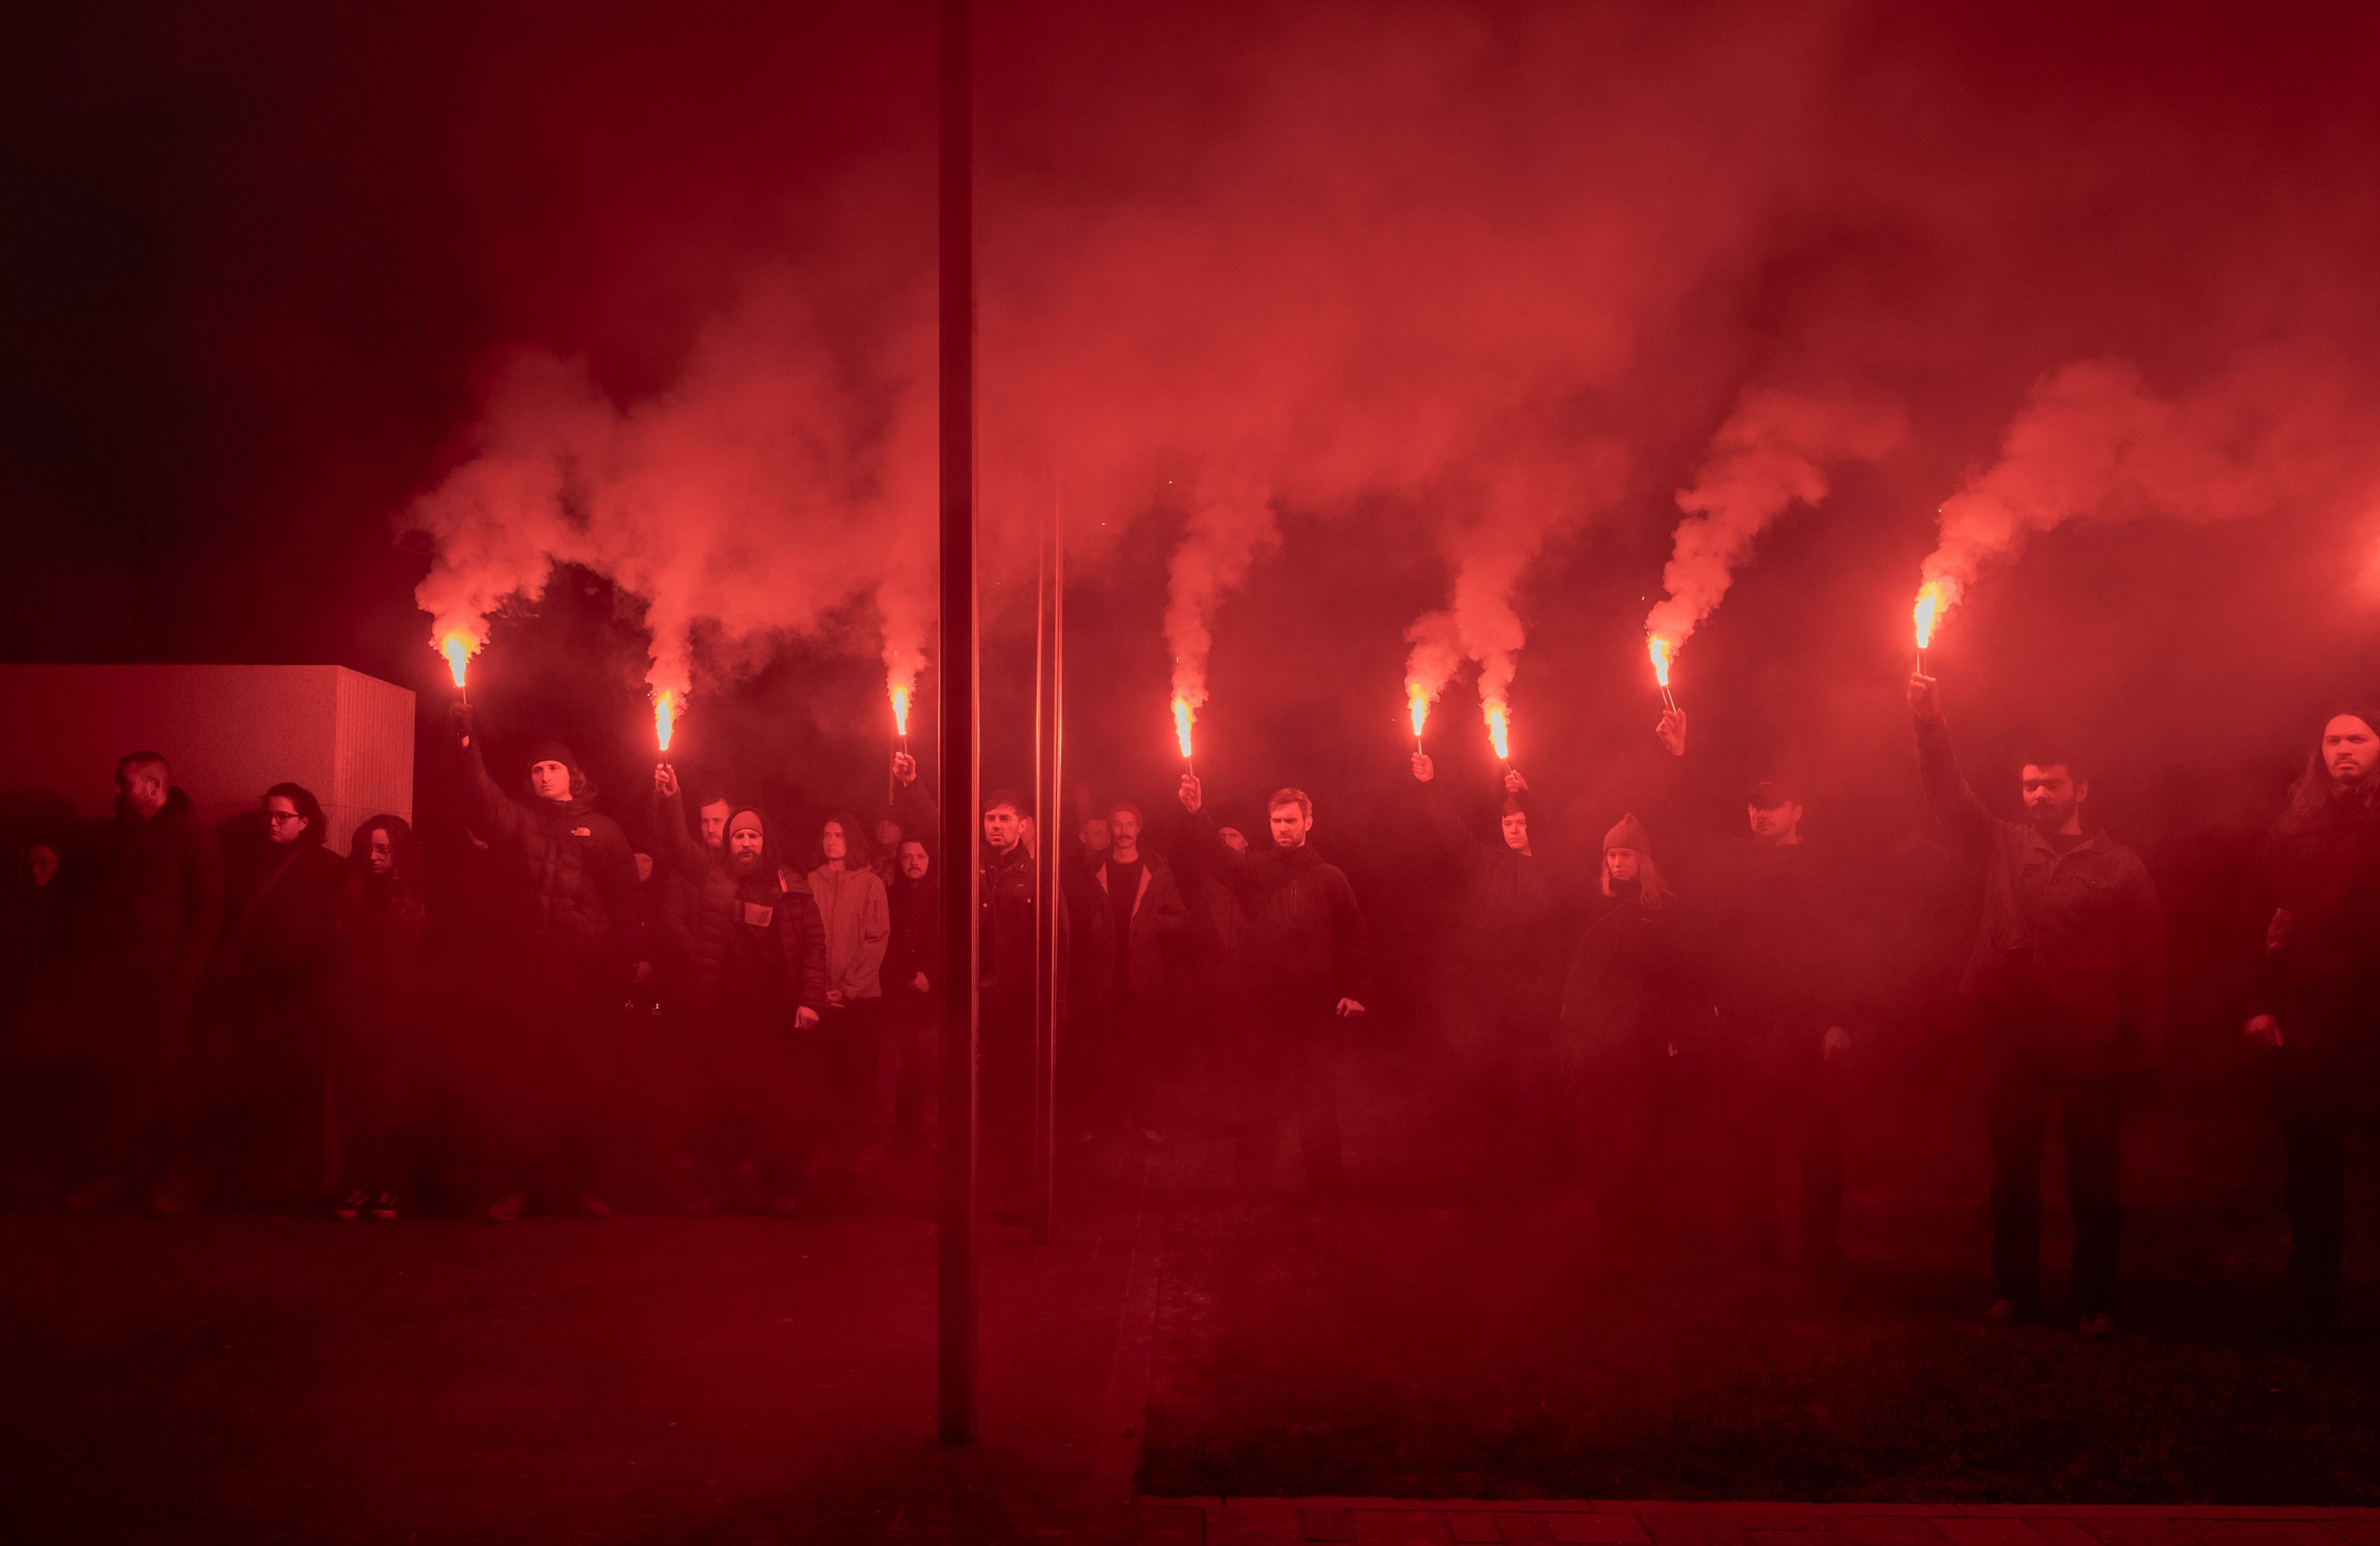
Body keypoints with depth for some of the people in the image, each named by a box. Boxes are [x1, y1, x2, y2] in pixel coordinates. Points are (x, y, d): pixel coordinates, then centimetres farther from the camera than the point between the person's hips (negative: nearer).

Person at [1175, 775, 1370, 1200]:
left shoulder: (1330, 878, 6)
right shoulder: (1255, 869, 7)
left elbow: (1355, 939, 6)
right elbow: (1214, 854, -12)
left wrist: (1355, 991, -5)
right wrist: (1196, 814, -30)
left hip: (1316, 1009, -1)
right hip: (1262, 1006, 1)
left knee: (1319, 1105, 2)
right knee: (1261, 1101, 7)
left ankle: (1325, 1188, 10)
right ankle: (1253, 1185, 15)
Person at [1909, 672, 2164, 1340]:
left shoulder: (2120, 865, 2)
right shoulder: (2004, 845, 8)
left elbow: (2147, 955, 1)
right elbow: (1951, 797, -3)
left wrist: (2144, 1041, -5)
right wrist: (1931, 726, -17)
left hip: (2091, 1050, -2)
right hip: (2015, 1041, 2)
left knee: (2095, 1178, 4)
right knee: (2011, 1172, 10)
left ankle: (2095, 1302, 15)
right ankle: (2014, 1289, 23)